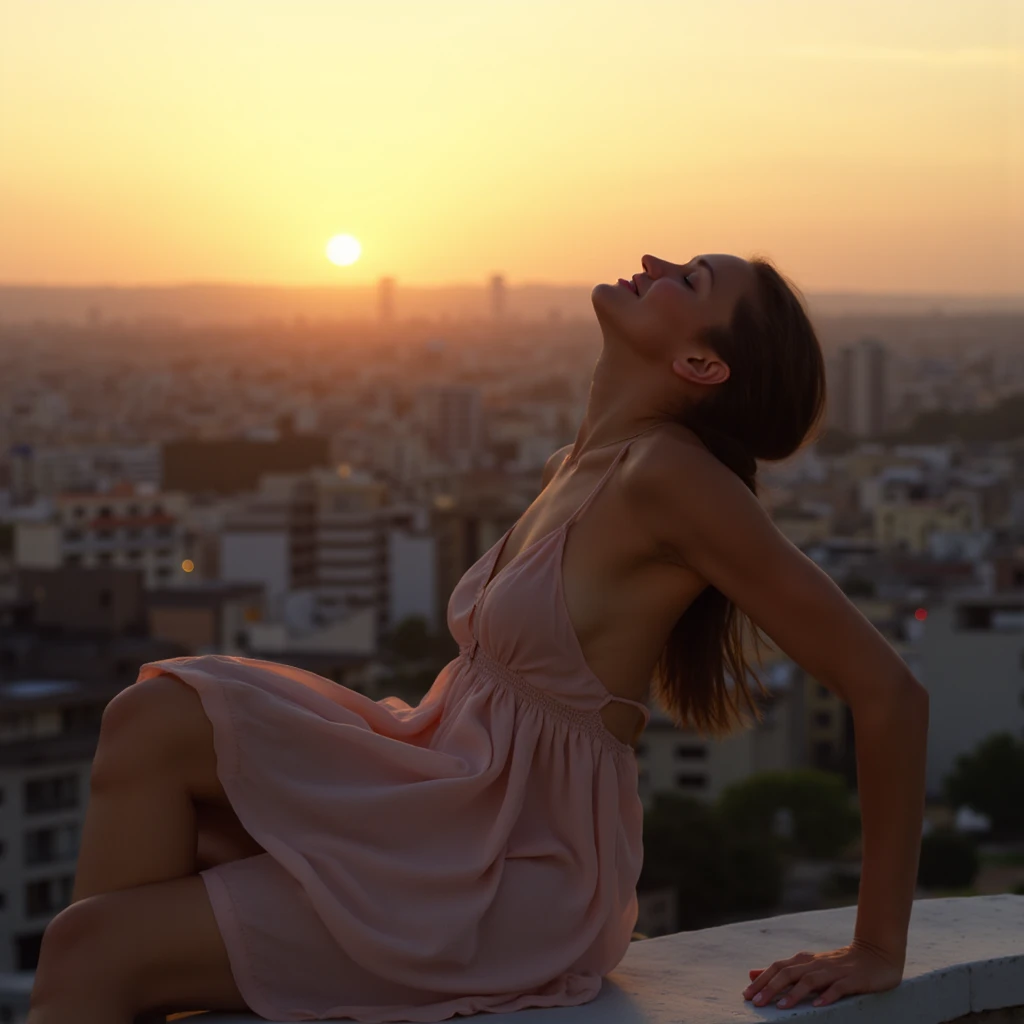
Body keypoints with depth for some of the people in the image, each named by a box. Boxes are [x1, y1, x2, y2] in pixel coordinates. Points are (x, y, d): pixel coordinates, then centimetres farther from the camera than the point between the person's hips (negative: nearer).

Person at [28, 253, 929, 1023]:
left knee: (93, 948, -16)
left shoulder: (669, 478, -18)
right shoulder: (578, 470, 8)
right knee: (156, 717, -12)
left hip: (520, 896, -8)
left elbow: (889, 690, -18)